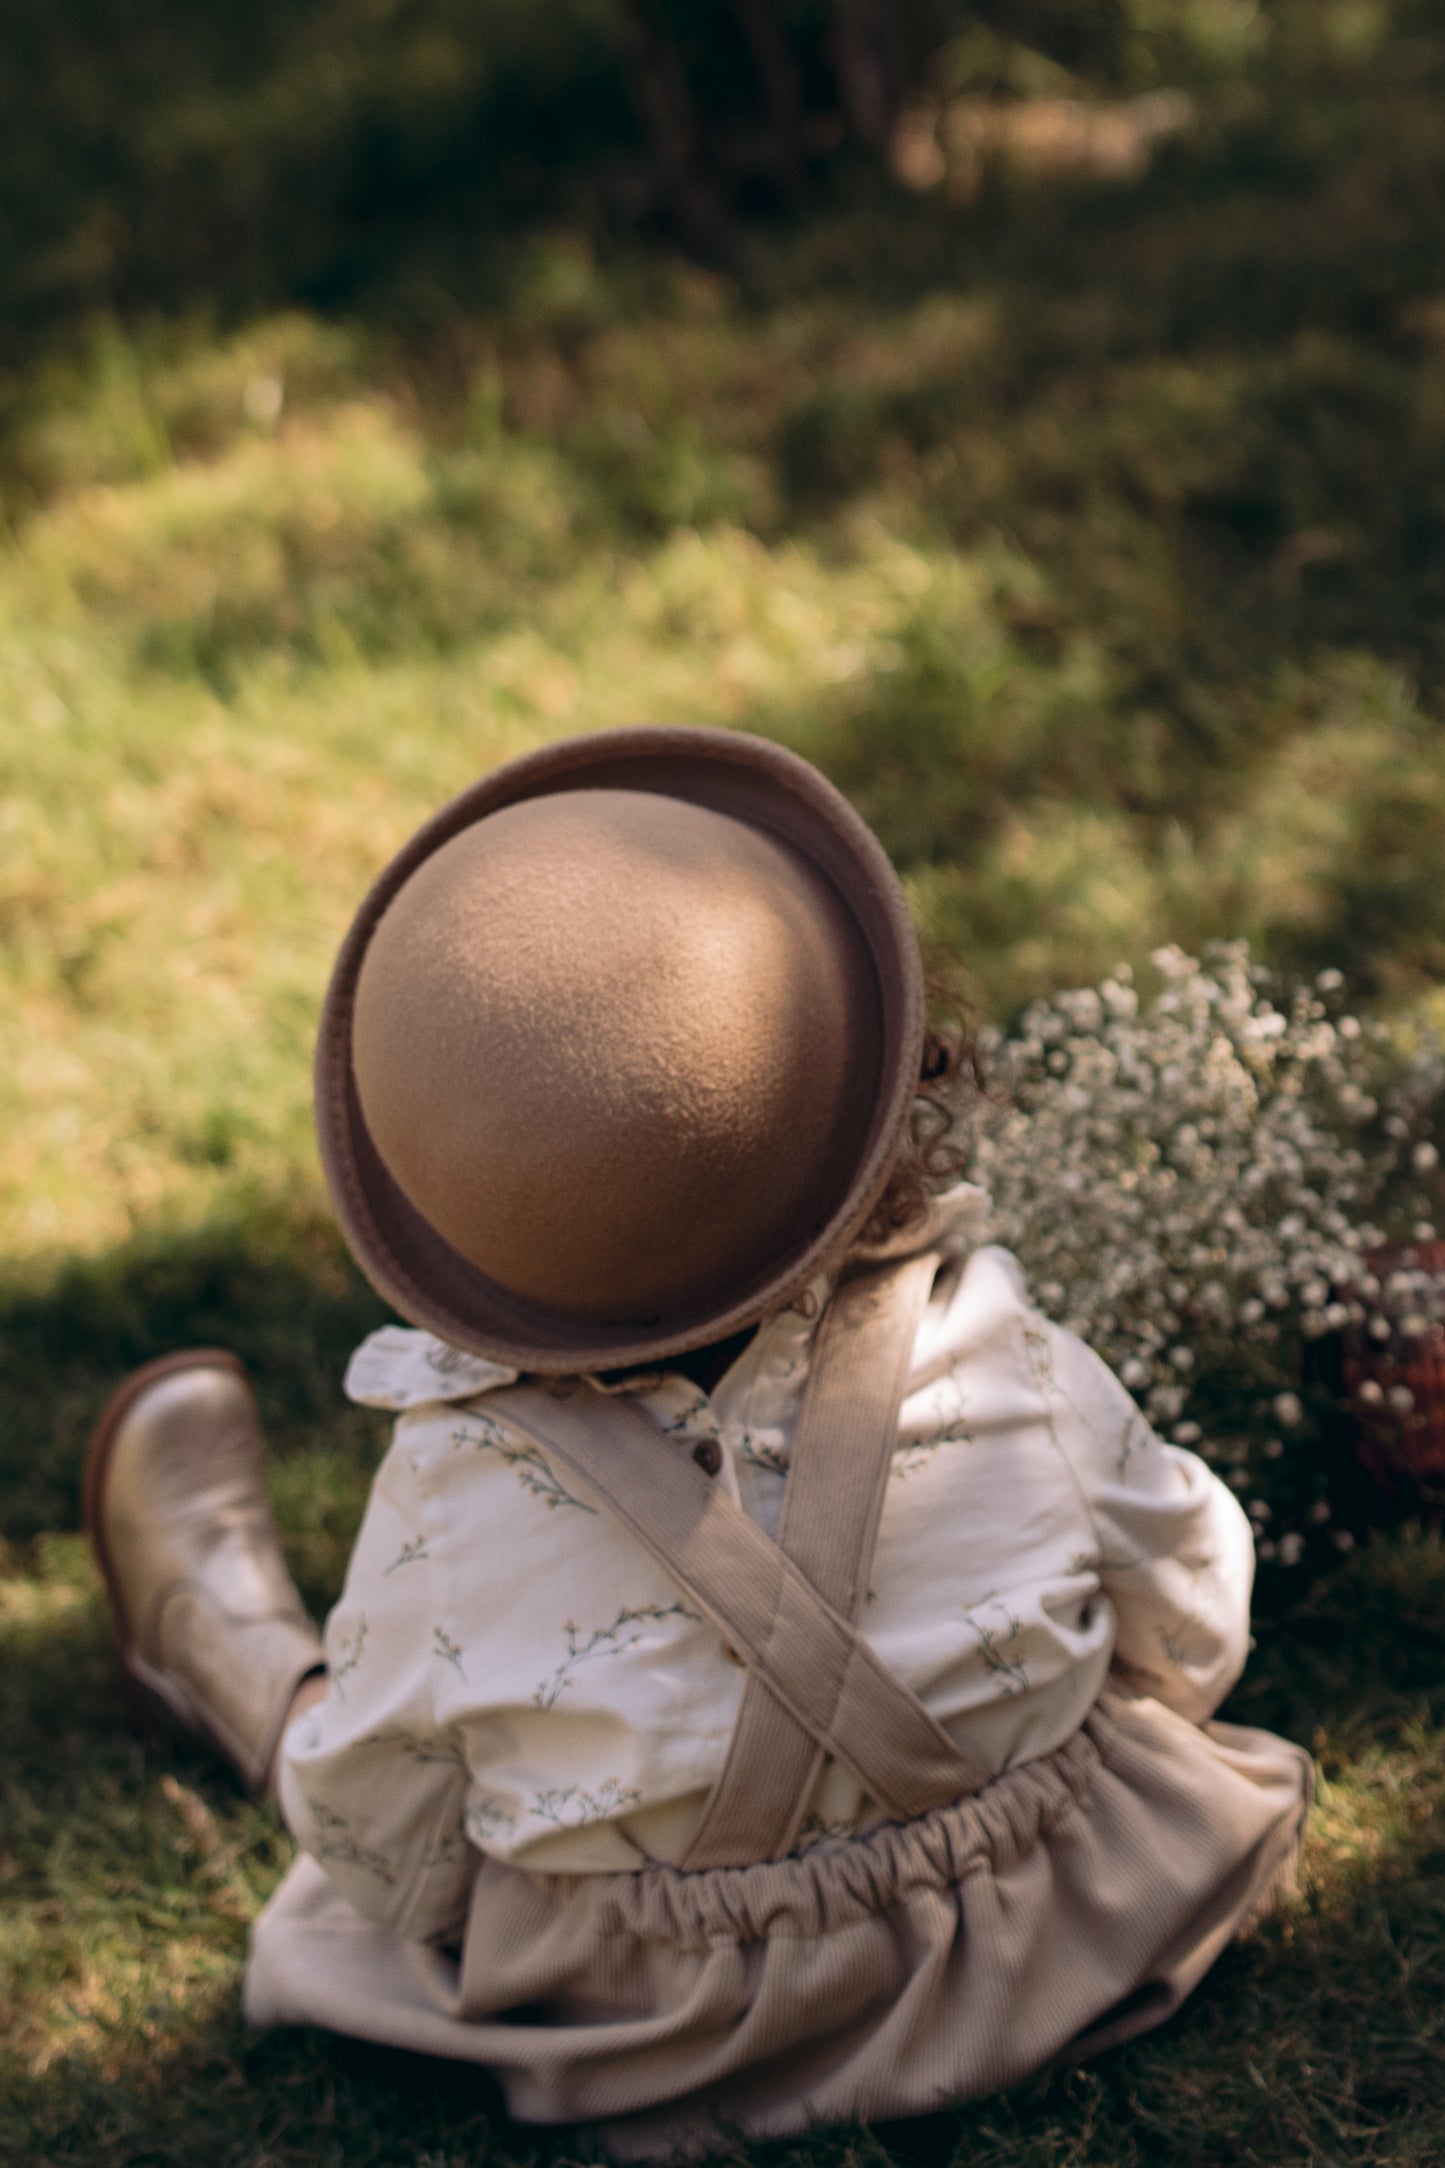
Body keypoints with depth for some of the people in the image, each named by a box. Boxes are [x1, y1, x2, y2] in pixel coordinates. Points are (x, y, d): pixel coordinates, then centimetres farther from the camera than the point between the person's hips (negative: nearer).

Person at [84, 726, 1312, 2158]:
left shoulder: (458, 1497, -30)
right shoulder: (1013, 1373, -26)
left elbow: (382, 1851, -15)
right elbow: (1189, 1636, -7)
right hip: (1050, 1959, 2)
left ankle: (247, 1674, 54)